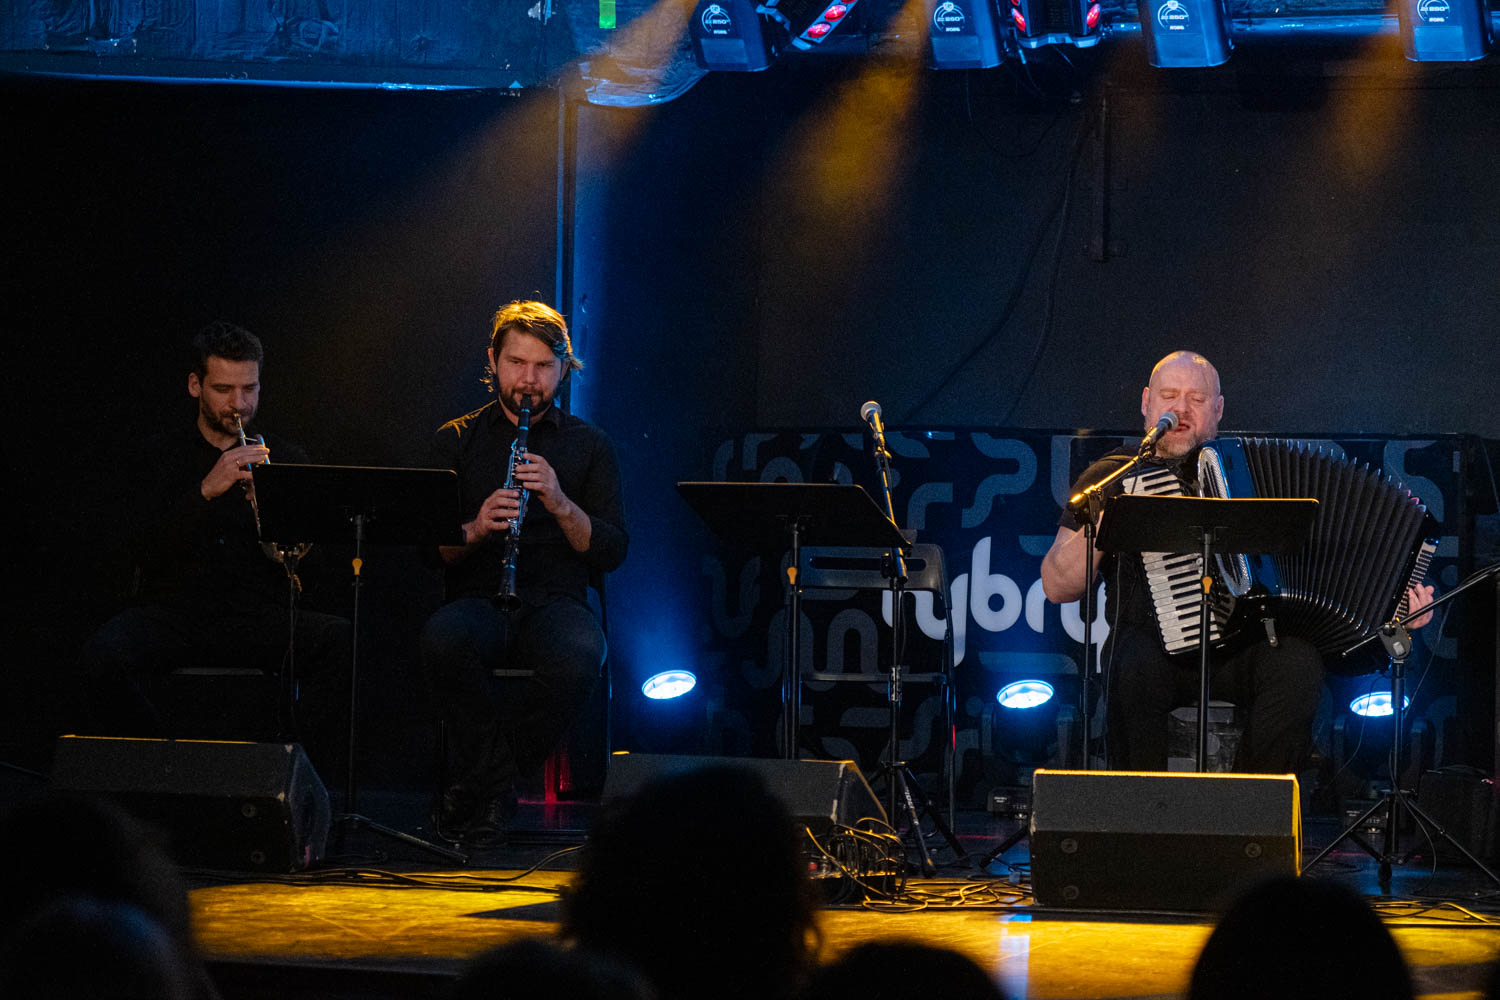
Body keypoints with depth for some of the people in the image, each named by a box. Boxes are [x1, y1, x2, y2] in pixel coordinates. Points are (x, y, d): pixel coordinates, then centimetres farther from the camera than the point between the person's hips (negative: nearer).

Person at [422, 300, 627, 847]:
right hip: (478, 599, 0)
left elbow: (612, 550, 4)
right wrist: (473, 530, -16)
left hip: (556, 601, 0)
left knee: (578, 658, -37)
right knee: (443, 638, -38)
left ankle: (476, 782, -18)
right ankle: (497, 783, -22)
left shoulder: (589, 446, 13)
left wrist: (559, 503, -14)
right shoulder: (456, 440, 15)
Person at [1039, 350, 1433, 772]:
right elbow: (1058, 587, 4)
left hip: (1246, 646, 2)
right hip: (1153, 639, -2)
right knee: (1138, 667, -36)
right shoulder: (1111, 476, 11)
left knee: (1298, 663, -31)